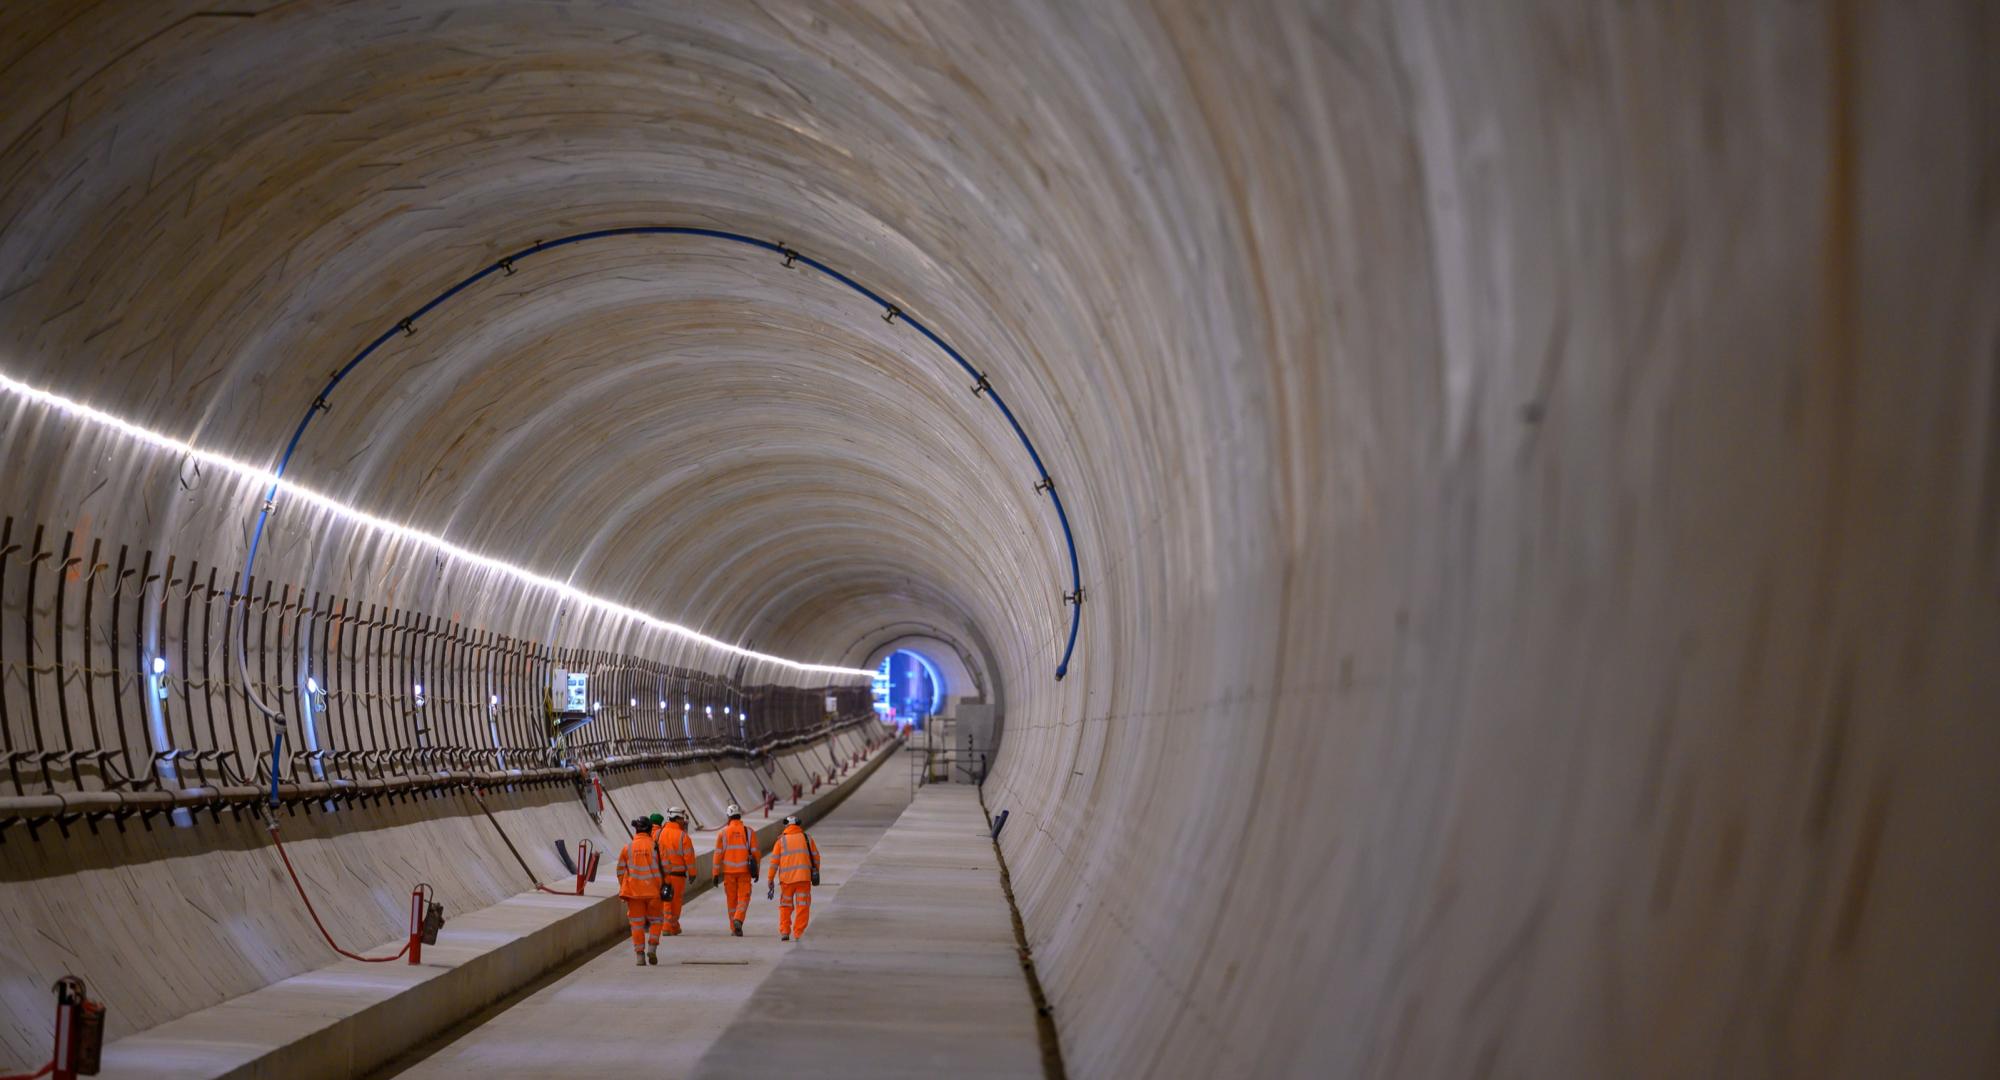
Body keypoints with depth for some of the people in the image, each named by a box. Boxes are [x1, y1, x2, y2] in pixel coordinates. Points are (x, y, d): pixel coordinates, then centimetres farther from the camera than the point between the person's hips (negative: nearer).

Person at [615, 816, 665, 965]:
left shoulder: (627, 848, 0)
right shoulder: (655, 846, -5)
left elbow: (621, 871, 4)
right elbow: (662, 869, -5)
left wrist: (623, 888, 14)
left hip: (633, 891, 1)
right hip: (652, 891, -1)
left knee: (637, 923, 6)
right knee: (655, 921, 13)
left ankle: (640, 954, 4)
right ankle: (652, 948, -2)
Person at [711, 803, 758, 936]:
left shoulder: (723, 832, -1)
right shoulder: (749, 831, -1)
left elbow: (718, 854, -3)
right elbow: (755, 852, -1)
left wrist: (715, 873, 1)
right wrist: (756, 871, 6)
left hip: (728, 871, 1)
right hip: (744, 870, -1)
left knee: (732, 899, 10)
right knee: (743, 898, 3)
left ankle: (734, 928, 14)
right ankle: (738, 919, -21)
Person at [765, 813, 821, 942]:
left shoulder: (781, 840, 3)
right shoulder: (807, 838, 5)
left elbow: (774, 862, 0)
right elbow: (816, 857, 9)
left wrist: (771, 881, 4)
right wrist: (816, 872, 25)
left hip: (787, 878, 0)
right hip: (804, 877, 0)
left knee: (785, 906, 16)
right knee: (802, 907, 5)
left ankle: (784, 932, 12)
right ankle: (798, 934, 0)